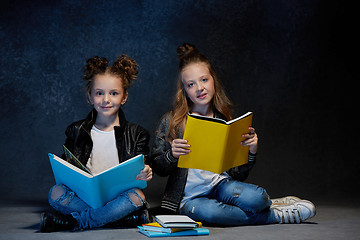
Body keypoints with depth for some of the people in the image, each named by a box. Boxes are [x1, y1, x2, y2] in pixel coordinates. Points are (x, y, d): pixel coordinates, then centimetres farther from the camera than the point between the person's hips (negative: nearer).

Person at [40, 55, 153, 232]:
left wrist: (145, 174, -21)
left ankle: (70, 222, -21)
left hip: (119, 196, 0)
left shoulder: (136, 134, 8)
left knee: (137, 196, -33)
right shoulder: (76, 131, 12)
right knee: (56, 193, -27)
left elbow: (141, 174, 4)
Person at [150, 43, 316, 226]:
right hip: (189, 197, -1)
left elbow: (238, 175, 8)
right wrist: (172, 155, -19)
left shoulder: (225, 121, 7)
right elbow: (157, 168, 1)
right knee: (206, 211, -36)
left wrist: (251, 152, -9)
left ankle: (267, 203, 3)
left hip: (220, 185, 1)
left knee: (256, 197, -33)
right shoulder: (171, 120, 0)